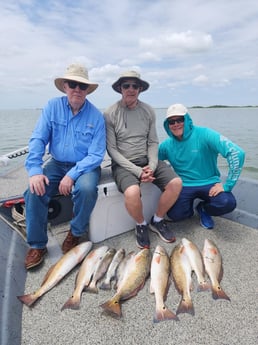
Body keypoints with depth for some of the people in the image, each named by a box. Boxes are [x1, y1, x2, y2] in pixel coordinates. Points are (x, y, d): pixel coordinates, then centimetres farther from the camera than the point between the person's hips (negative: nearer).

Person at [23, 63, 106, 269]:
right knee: (35, 191, -21)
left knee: (86, 189, -32)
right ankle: (37, 245, 0)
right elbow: (38, 139, -7)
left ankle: (76, 232, -2)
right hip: (57, 164, 3)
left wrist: (72, 176, -25)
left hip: (85, 166, -2)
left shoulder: (96, 116, -10)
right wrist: (34, 171, -20)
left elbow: (96, 155, -14)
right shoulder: (53, 107, -2)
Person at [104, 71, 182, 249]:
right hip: (123, 164, -4)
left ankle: (157, 221, 9)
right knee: (132, 192, -33)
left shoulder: (149, 111, 5)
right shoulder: (110, 114, -6)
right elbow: (112, 149, -8)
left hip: (147, 160, 4)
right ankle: (141, 225, 2)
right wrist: (137, 171, -17)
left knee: (176, 183, -17)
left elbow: (153, 142, 8)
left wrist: (152, 165, -11)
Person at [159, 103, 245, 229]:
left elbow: (237, 153, -21)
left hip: (209, 183, -1)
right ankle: (189, 205, 15)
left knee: (227, 203, -29)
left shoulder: (204, 135, -14)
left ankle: (203, 208, 8)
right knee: (175, 214, -24)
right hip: (184, 186, 2)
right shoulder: (166, 145, -1)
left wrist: (227, 185, -22)